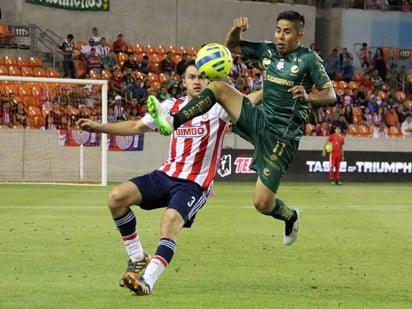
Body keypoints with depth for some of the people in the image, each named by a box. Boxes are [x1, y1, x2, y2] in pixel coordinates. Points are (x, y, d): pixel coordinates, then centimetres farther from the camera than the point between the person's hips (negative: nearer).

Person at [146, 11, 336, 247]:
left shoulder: (309, 59, -10)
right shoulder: (267, 50, 7)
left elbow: (331, 95, -13)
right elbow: (231, 46, 17)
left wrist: (308, 97, -33)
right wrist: (236, 29, -6)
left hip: (282, 137, -6)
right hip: (260, 120, 6)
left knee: (262, 203, -8)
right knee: (219, 87, -8)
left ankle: (291, 217, 25)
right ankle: (173, 121, -12)